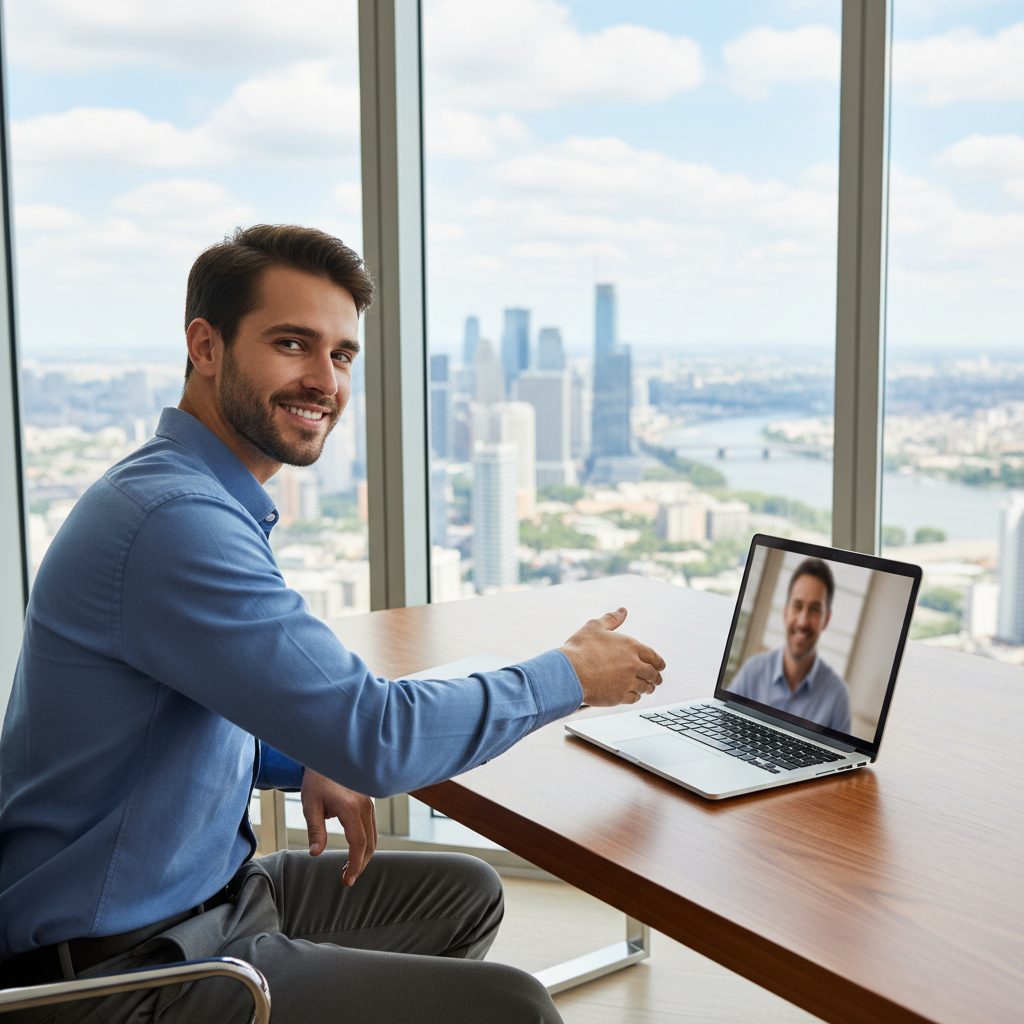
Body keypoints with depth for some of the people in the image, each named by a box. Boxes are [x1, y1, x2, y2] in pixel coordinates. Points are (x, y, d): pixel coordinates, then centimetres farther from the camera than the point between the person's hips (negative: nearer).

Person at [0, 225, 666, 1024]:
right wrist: (572, 676, -13)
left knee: (464, 894, 18)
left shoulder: (203, 496, 7)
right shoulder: (177, 521, -27)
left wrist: (304, 764, 0)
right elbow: (376, 736, -27)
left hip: (202, 890, 10)